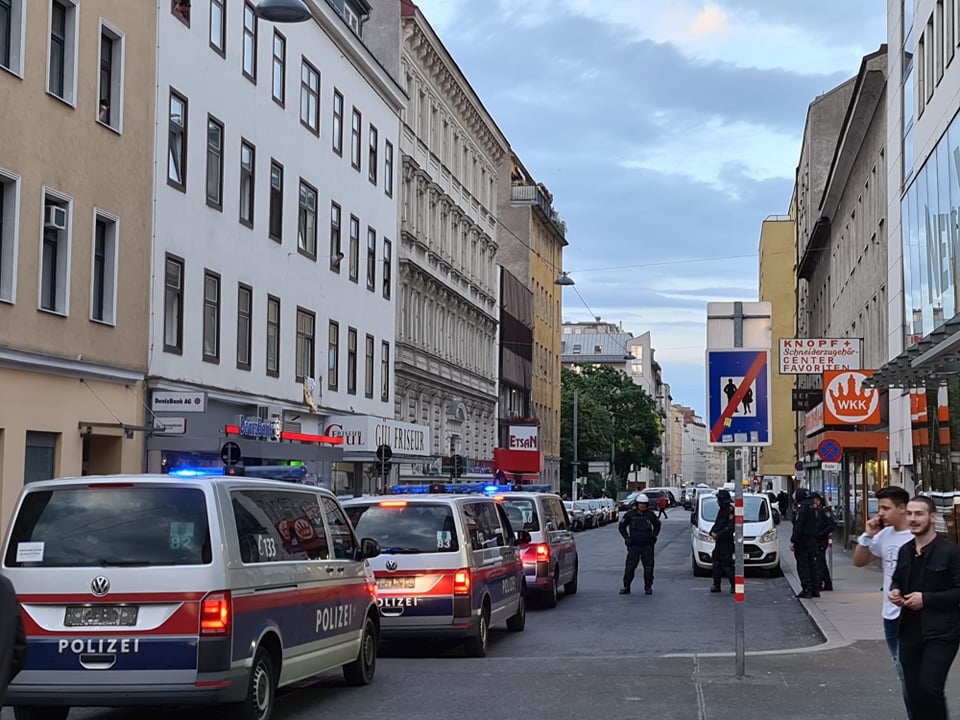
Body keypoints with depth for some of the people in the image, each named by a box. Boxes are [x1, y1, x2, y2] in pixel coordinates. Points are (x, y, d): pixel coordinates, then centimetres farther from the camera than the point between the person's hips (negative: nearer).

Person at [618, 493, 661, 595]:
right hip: (634, 545, -1)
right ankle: (626, 587, 5)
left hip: (647, 545, 1)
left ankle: (648, 587, 14)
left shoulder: (650, 515, 2)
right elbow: (621, 526, 10)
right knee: (629, 567, -3)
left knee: (648, 567, 3)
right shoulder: (630, 514, -2)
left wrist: (654, 536, 10)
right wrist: (626, 537, 3)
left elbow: (657, 525, 21)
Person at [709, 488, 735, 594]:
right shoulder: (721, 511, 15)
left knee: (727, 565, -7)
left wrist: (718, 535, -19)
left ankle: (734, 585, 2)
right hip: (719, 542, 9)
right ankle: (716, 585, 14)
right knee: (716, 563, 9)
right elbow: (716, 524, 23)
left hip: (727, 542, -9)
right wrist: (712, 532, 3)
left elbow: (731, 528, -21)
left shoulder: (730, 511, -15)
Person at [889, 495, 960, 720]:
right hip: (910, 632, 7)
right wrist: (894, 591, 3)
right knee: (914, 692, 9)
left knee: (930, 688, -16)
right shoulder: (905, 551, 11)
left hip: (940, 634, -6)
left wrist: (926, 599, -17)